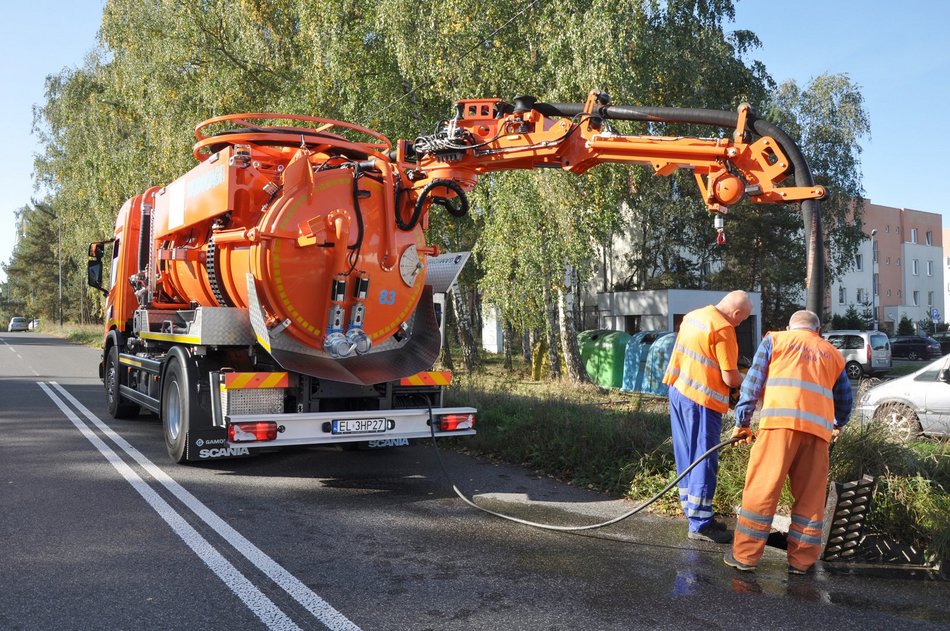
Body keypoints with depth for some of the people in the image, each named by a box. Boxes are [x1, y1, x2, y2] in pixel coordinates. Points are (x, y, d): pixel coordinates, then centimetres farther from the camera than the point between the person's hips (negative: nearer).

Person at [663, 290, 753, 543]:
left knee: (687, 458, 14)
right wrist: (743, 380, 6)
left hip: (678, 390, 9)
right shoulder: (723, 329, -15)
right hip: (702, 400, -9)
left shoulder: (693, 316, 11)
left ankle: (694, 513, 22)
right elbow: (730, 379, -15)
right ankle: (699, 524, 2)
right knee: (704, 462, -2)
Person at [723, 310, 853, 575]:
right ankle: (802, 560, 15)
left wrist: (742, 421, 12)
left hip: (780, 422, -3)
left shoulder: (775, 340, 17)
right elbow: (845, 398, 32)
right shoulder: (833, 354, 26)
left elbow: (752, 382, 8)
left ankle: (745, 555, 2)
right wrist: (838, 424, 52)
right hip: (818, 428, 3)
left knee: (761, 490, -1)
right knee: (811, 497, 11)